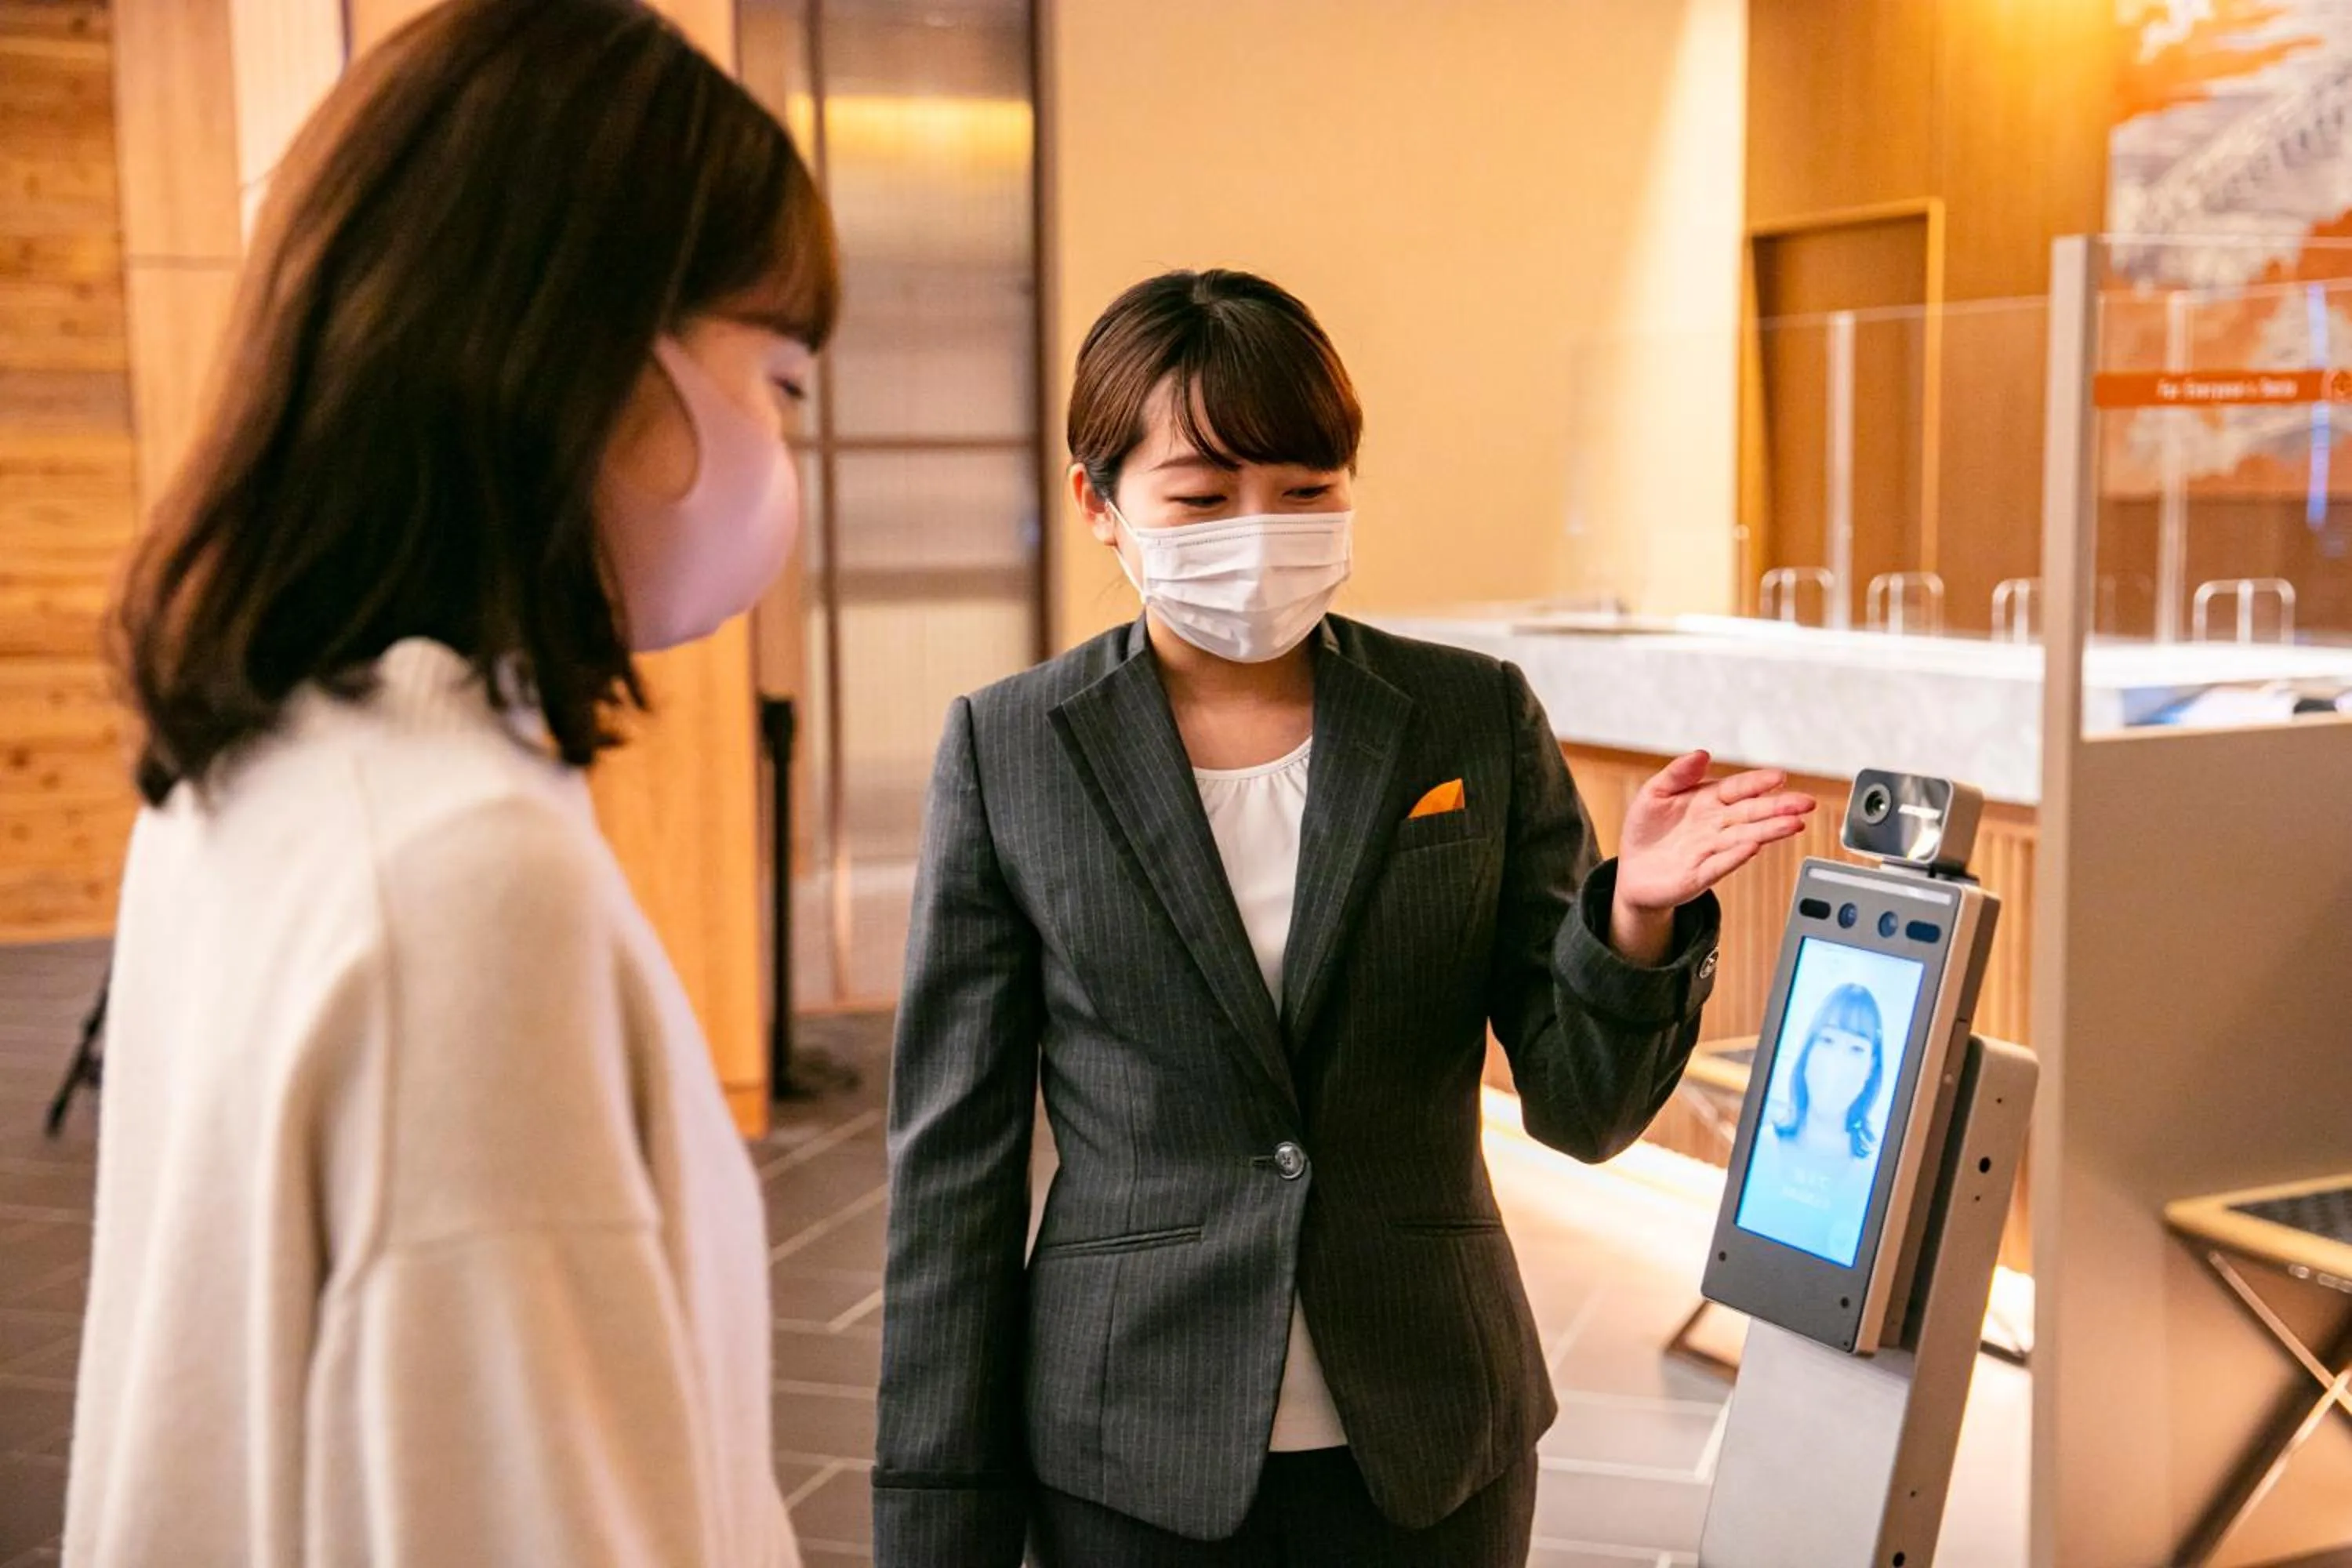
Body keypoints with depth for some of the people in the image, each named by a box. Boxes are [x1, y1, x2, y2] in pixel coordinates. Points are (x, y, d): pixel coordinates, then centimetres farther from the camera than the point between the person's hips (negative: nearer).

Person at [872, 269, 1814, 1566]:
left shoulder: (1479, 721, -2)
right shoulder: (1009, 750, -4)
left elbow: (1581, 1107, -2)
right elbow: (956, 1157, -2)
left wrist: (1636, 919, -21)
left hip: (1431, 1450, 1)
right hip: (1136, 1458, -1)